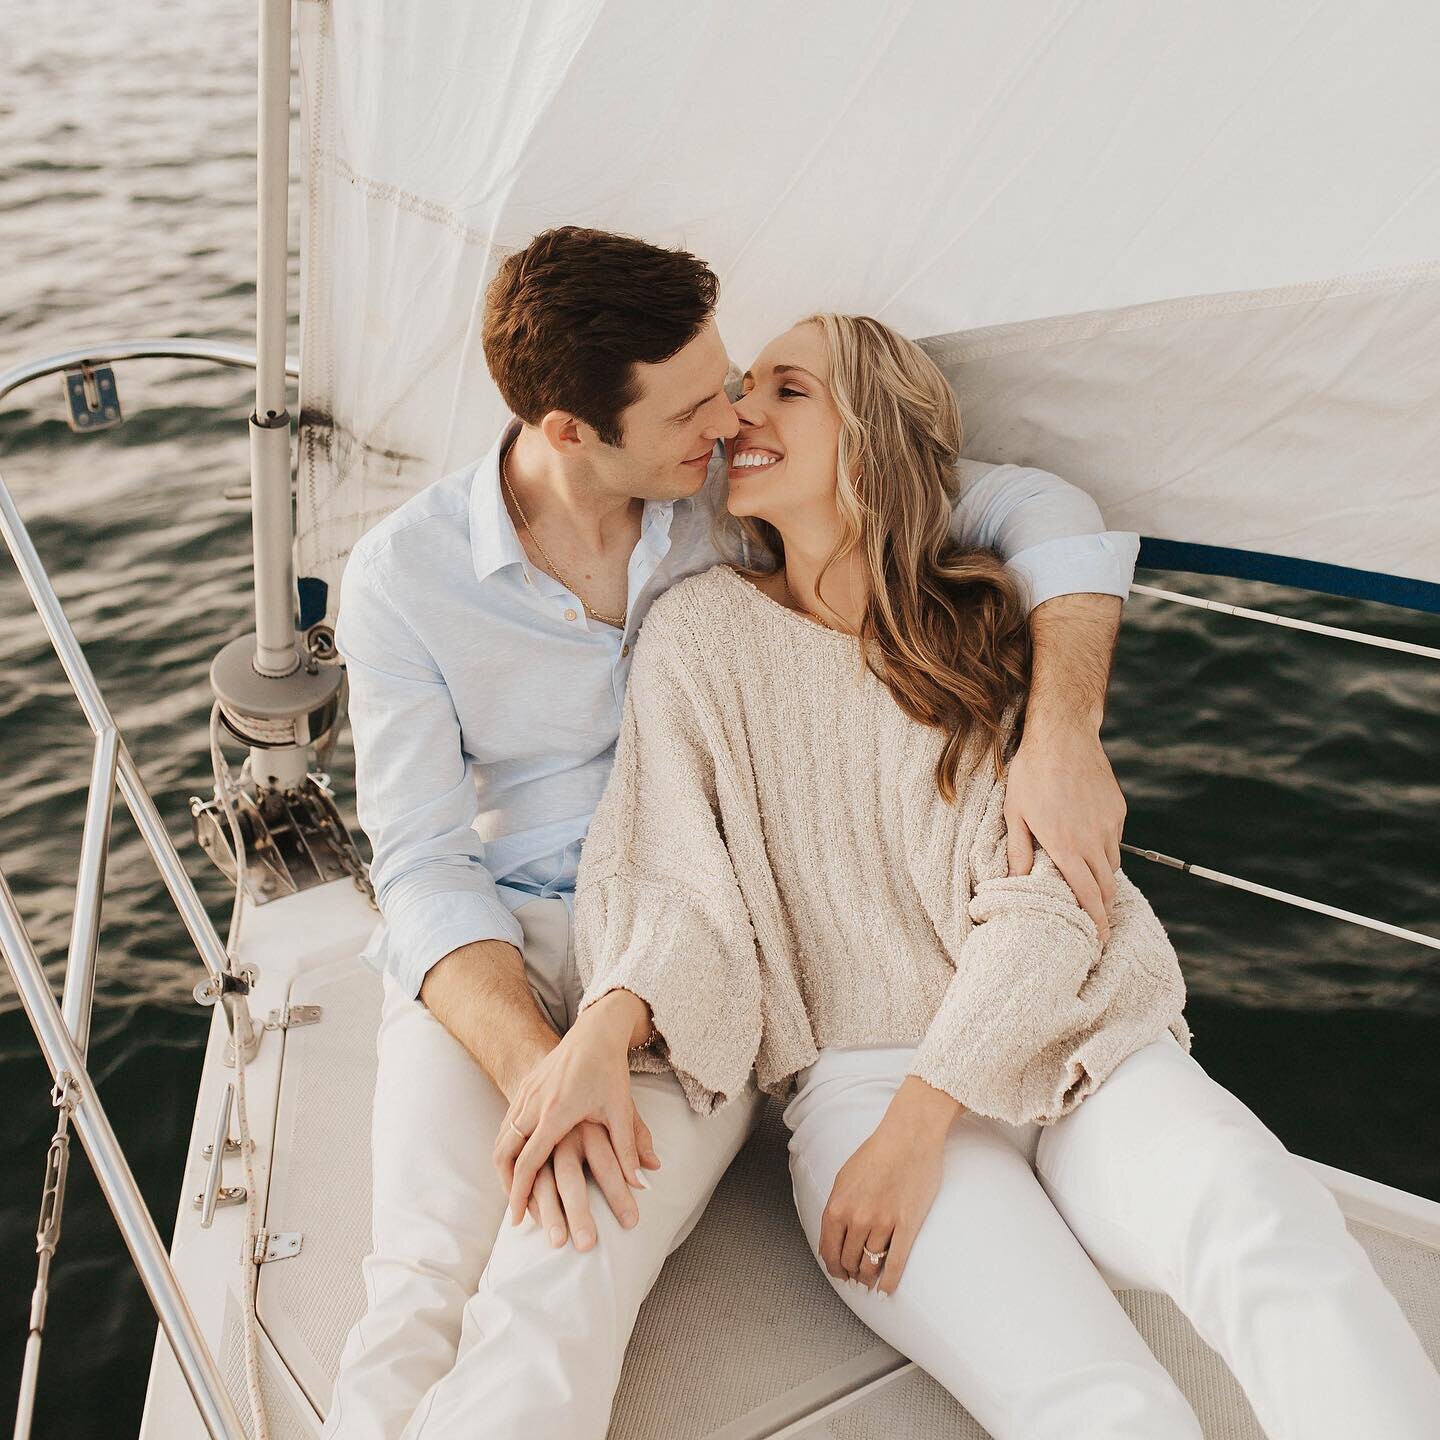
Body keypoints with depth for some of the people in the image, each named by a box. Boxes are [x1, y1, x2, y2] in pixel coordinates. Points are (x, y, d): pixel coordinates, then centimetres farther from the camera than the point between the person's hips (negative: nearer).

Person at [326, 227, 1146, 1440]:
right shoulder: (403, 575, -5)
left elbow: (1037, 508, -1)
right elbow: (421, 864, -8)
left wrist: (1064, 733, -18)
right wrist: (533, 1062, -26)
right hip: (499, 944, 0)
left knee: (562, 1297, -28)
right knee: (422, 1290, -28)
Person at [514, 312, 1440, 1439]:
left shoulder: (985, 628, 5)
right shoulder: (699, 634, 4)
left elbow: (1044, 903, -4)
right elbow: (673, 885, -1)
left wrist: (915, 1129, -16)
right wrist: (597, 1040, -23)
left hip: (1059, 1049, 2)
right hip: (854, 1072, -1)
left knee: (1275, 1235, -31)